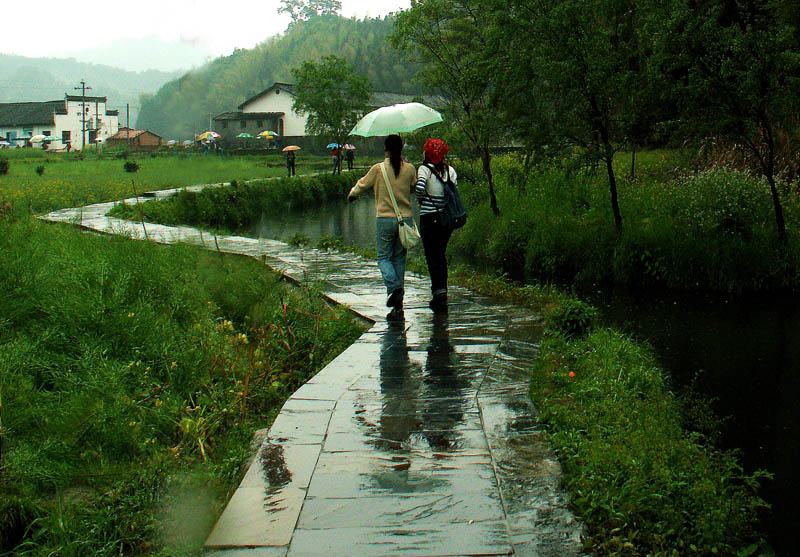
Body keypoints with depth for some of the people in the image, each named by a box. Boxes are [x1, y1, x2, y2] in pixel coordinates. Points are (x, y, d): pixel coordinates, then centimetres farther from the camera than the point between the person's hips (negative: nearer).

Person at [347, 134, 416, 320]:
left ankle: (393, 285, -21)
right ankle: (398, 307, 7)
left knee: (384, 257, 8)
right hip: (405, 219, 3)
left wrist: (352, 194, 31)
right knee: (399, 259, 9)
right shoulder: (410, 169, 1)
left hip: (385, 219, -3)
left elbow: (363, 184, 10)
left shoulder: (378, 169, -5)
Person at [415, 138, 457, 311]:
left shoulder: (424, 169, -9)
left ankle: (439, 292, -9)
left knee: (432, 256, 0)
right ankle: (442, 290, 19)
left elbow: (419, 188, -23)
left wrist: (421, 199, -3)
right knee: (441, 254, 17)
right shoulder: (450, 170, 5)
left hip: (429, 217, -5)